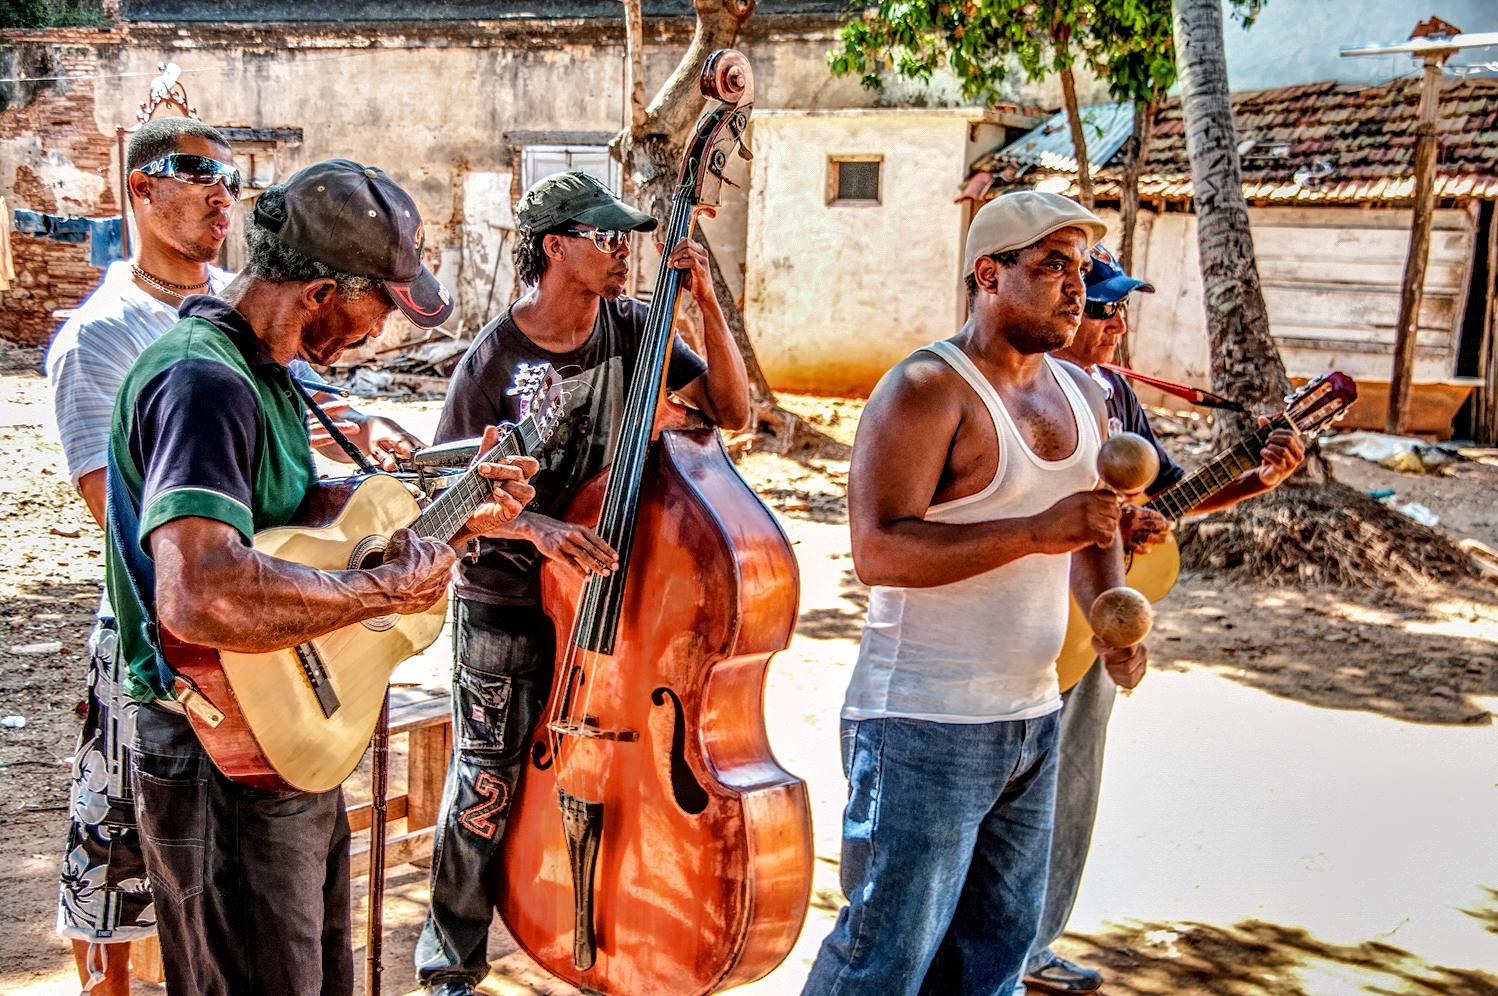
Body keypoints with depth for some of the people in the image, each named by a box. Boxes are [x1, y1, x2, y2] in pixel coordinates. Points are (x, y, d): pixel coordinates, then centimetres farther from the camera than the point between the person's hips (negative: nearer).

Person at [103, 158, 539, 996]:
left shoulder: (267, 373, 8)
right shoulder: (202, 381, -25)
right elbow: (200, 596, -41)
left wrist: (461, 519, 7)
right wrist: (389, 591, -30)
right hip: (227, 763, -10)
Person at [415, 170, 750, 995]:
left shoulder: (631, 328, -4)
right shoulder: (493, 362, -16)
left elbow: (731, 410, -7)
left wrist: (707, 308, -18)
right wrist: (532, 525, -30)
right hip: (503, 609, -4)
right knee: (486, 791, 5)